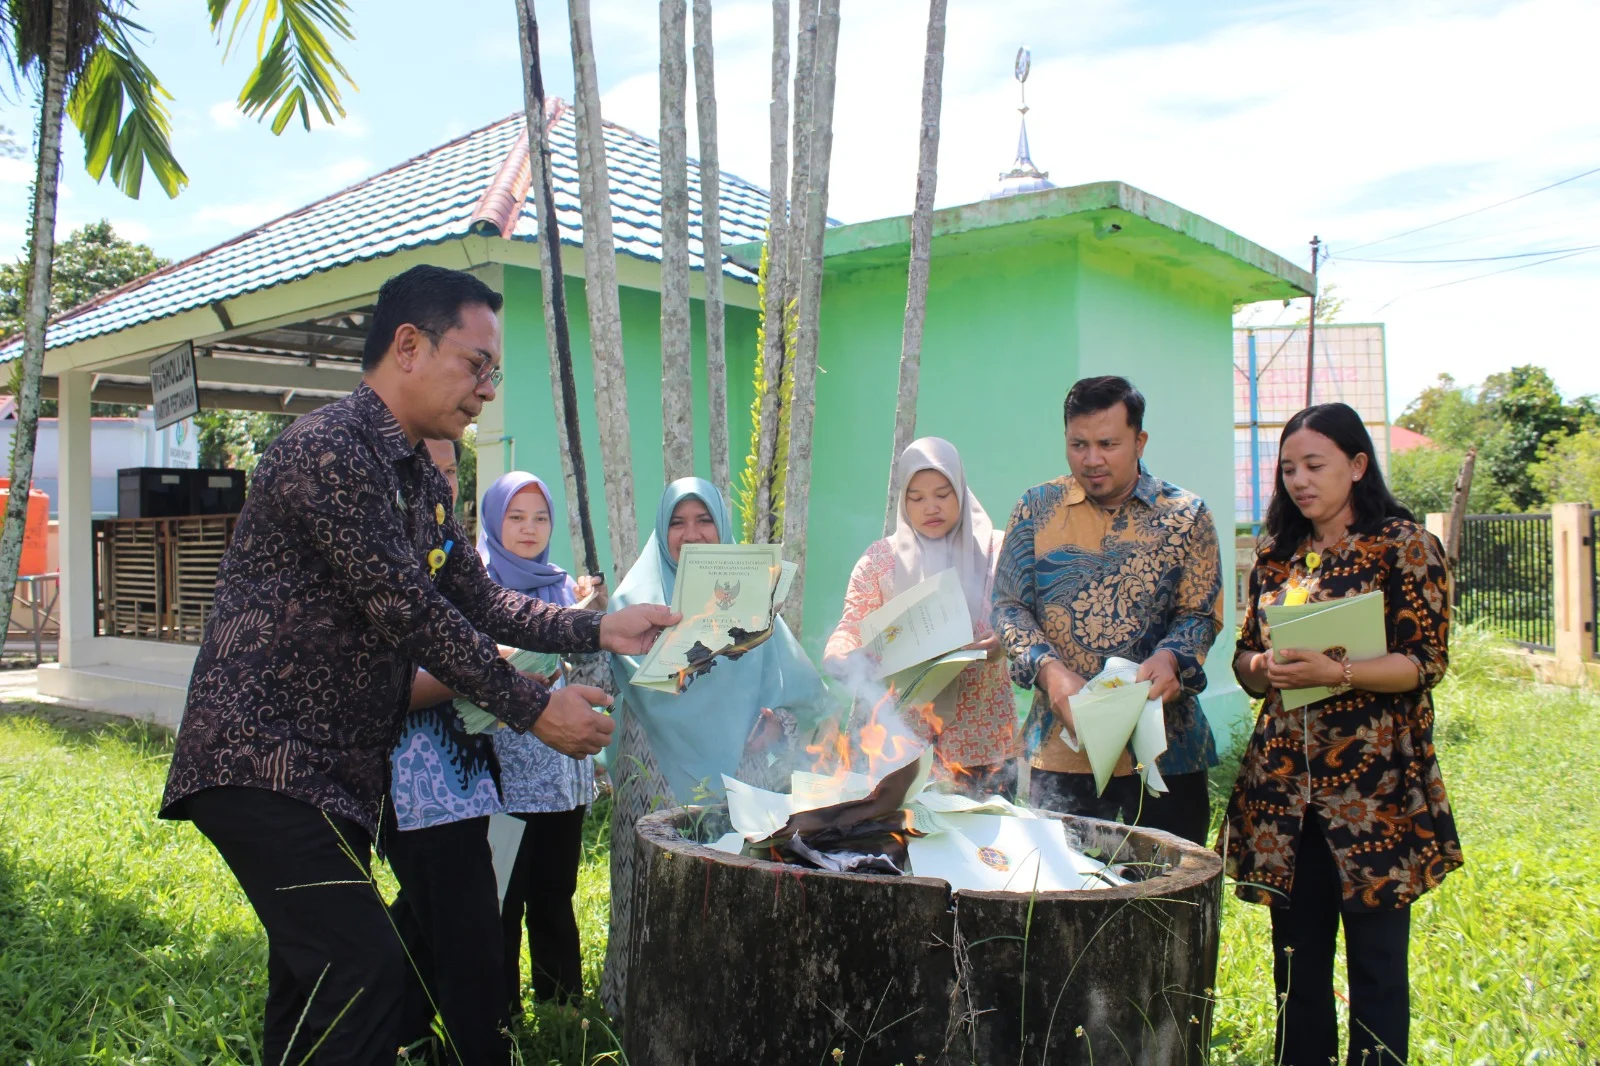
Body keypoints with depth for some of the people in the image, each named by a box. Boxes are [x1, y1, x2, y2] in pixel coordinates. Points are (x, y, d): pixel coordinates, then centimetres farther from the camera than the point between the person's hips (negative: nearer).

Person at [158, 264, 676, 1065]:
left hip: (336, 773, 10)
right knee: (365, 970, -14)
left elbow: (478, 600, 15)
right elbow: (407, 611, -21)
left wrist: (601, 630, 5)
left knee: (315, 982, 16)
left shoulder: (421, 480, 13)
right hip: (263, 760, -10)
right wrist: (534, 709, -15)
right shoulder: (327, 450, -18)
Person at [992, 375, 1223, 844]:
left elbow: (1201, 613, 1)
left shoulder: (1186, 515, 2)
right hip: (1061, 746, 0)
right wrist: (1049, 669, -14)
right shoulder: (1037, 508, 4)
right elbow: (1008, 605, 3)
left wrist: (1169, 658, -21)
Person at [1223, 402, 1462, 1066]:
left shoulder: (1403, 545, -2)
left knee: (1376, 957, 3)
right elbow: (1245, 659, 15)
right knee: (1296, 957, 11)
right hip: (1284, 781, 5)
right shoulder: (1276, 555, 12)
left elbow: (1426, 663, -8)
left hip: (1374, 787, -4)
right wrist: (1263, 665, -8)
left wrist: (1335, 672, -22)